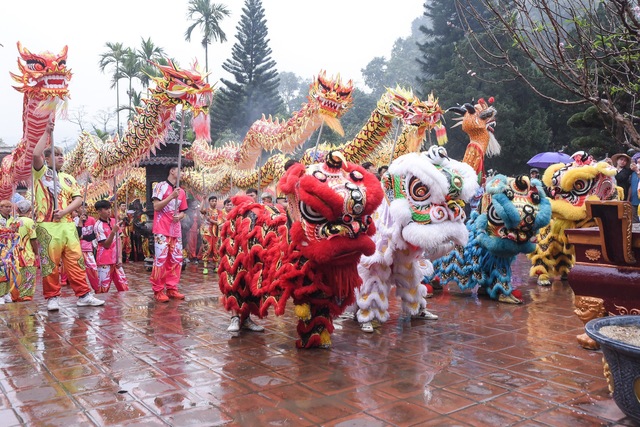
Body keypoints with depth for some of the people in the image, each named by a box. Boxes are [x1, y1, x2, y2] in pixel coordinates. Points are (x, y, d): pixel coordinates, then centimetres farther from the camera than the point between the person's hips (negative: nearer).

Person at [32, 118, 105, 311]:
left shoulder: (68, 178, 18)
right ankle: (52, 297, 9)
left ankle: (83, 295, 5)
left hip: (68, 225, 4)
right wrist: (47, 132, -8)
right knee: (49, 263, 0)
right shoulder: (41, 173, 6)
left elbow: (78, 199, 7)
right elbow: (36, 154, -14)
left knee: (75, 261, 2)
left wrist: (64, 211, -10)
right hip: (47, 226, -4)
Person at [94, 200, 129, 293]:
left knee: (124, 286, 5)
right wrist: (113, 231, -26)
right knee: (103, 288, -3)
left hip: (115, 259, 6)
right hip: (104, 261, -6)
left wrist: (119, 257, 5)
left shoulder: (114, 221, 7)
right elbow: (106, 245, -14)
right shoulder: (98, 225, -11)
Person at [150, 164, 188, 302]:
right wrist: (171, 196, -17)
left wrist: (179, 216, -3)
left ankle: (172, 289, 14)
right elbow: (156, 206, -11)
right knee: (161, 259, -8)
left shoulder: (181, 191, 15)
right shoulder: (160, 186, -3)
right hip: (162, 230, -7)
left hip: (176, 230, 7)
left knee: (176, 260, 6)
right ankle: (158, 290, -1)